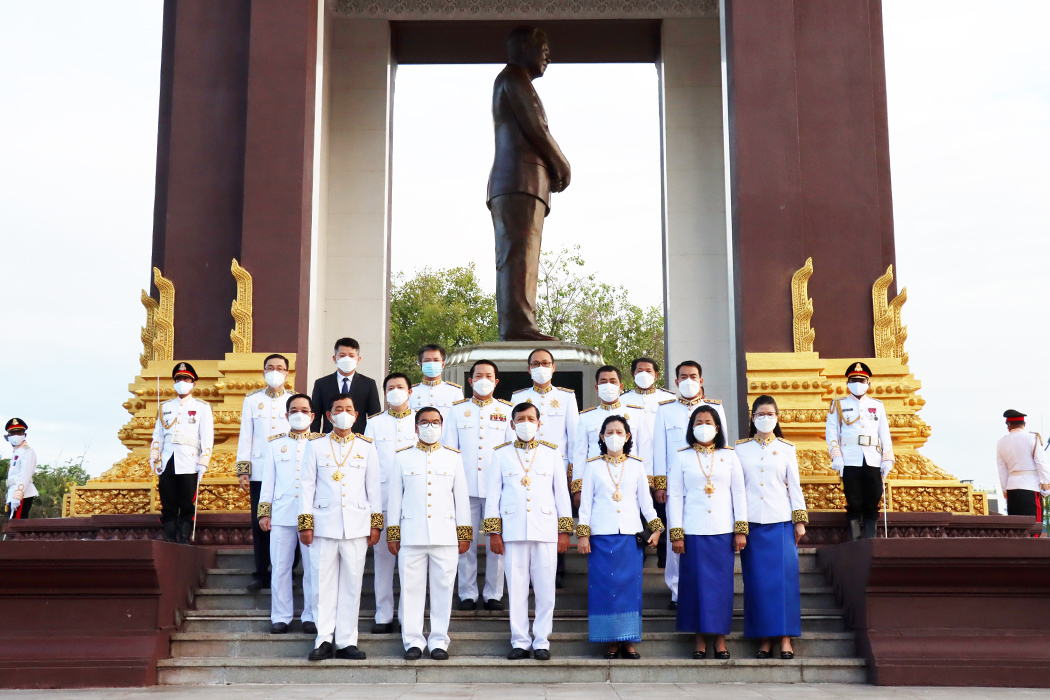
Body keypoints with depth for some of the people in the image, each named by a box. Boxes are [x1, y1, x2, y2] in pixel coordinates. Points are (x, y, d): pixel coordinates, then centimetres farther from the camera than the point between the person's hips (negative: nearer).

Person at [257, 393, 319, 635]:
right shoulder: (274, 443, 13)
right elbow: (268, 480, 12)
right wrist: (264, 511, 6)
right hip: (282, 513, 1)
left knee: (313, 567, 0)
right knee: (281, 566, 2)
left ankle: (311, 616, 9)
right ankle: (280, 617, 11)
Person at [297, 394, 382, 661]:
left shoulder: (366, 446, 9)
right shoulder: (316, 445, 7)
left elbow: (374, 487, 9)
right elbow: (307, 486, 6)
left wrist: (376, 524, 4)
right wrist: (305, 523, 0)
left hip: (357, 526, 1)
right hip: (324, 525, 0)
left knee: (352, 583, 2)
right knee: (324, 583, 1)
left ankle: (346, 641, 9)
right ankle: (324, 640, 8)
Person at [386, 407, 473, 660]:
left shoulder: (453, 457, 10)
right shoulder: (403, 457, 8)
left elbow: (461, 497, 9)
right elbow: (395, 497, 8)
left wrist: (465, 533, 5)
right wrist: (392, 533, 5)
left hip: (445, 534, 1)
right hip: (411, 534, 0)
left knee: (443, 588, 2)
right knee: (411, 588, 1)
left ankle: (438, 640, 12)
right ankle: (413, 641, 11)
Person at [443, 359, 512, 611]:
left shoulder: (507, 411, 10)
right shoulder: (456, 410, 11)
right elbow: (448, 449, 11)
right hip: (466, 486, 0)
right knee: (466, 542, 2)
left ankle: (494, 594, 10)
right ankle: (467, 594, 11)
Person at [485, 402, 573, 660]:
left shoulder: (551, 453, 9)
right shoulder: (501, 454, 8)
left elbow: (562, 493, 9)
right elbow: (493, 494, 8)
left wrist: (564, 531, 5)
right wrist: (493, 532, 2)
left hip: (546, 530, 0)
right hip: (513, 530, 0)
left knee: (545, 589, 0)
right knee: (516, 588, 2)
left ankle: (541, 641, 11)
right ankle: (520, 642, 12)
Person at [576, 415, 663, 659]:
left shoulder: (636, 466, 10)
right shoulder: (593, 467, 8)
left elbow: (645, 499, 12)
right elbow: (586, 502, 6)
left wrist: (655, 527, 3)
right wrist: (582, 534, -1)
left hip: (630, 535, 1)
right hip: (601, 536, -1)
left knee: (630, 586, -2)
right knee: (605, 587, -3)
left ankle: (628, 641, 5)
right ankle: (611, 641, 4)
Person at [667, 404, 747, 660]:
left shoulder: (729, 456, 8)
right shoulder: (682, 458, 5)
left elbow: (739, 494, 7)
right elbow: (674, 497, 3)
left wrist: (741, 530, 0)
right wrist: (676, 533, -4)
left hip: (723, 531, 1)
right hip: (693, 531, -1)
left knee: (722, 583, 2)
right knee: (696, 583, 1)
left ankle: (720, 639, 11)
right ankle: (700, 640, 9)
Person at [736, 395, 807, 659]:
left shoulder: (787, 449, 8)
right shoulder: (740, 449, 9)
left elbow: (794, 485, 7)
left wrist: (800, 519, 0)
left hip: (781, 521, 0)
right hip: (751, 521, 0)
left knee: (785, 576, -5)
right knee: (757, 579, 0)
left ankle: (785, 638, -1)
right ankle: (764, 638, 5)